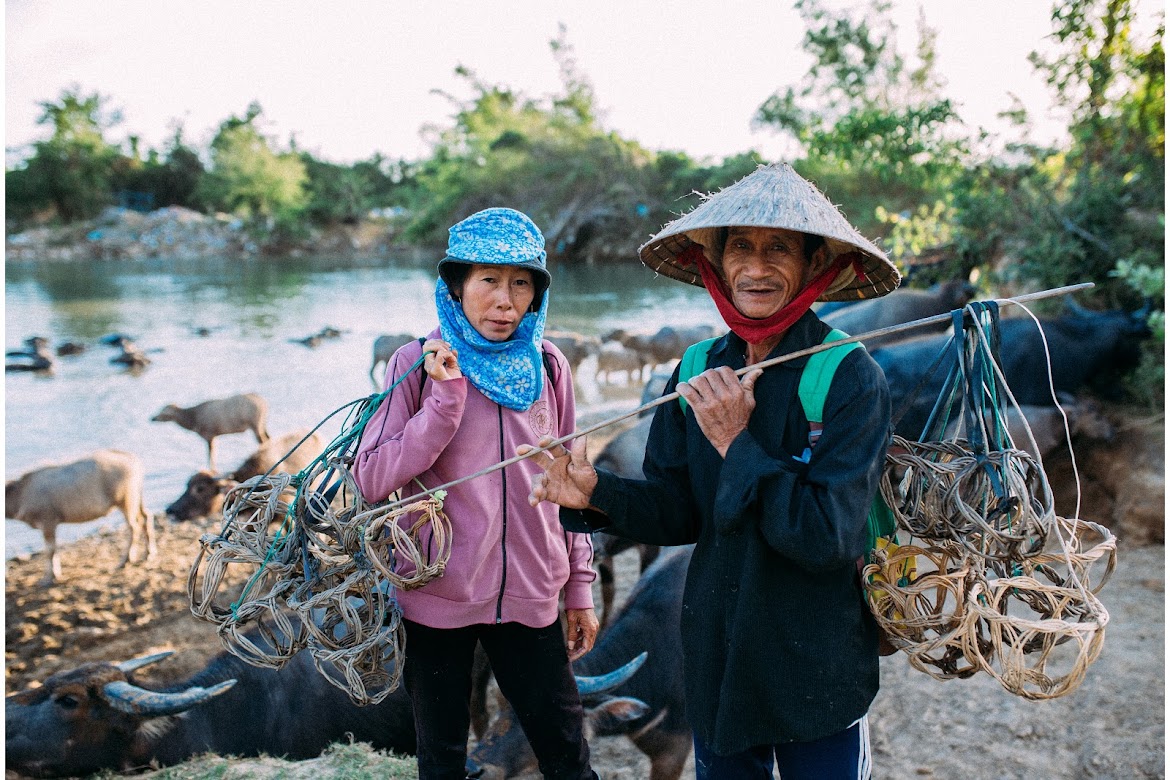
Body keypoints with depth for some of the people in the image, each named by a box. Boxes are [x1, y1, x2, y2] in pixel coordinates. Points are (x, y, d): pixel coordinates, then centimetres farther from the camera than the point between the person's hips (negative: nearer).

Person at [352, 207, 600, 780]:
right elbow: (371, 480, -13)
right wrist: (447, 399, -21)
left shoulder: (548, 368, 1)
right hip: (439, 599, -1)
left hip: (530, 597, 2)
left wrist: (580, 586, 9)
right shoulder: (417, 365, -6)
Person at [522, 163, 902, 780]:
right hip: (715, 660, 4)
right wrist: (597, 494, -16)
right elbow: (678, 513, 1)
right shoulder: (699, 373, -2)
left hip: (817, 676, -4)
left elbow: (828, 537, -23)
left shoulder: (851, 378, -16)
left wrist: (736, 443, -24)